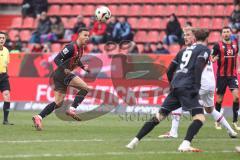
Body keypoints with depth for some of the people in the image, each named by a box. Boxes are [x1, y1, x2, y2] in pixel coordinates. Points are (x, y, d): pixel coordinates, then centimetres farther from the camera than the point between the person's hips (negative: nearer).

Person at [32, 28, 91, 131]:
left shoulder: (81, 48, 11)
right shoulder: (72, 47, -18)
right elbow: (57, 59, -20)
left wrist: (83, 67, 14)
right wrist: (65, 69, -30)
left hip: (65, 74, 9)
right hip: (61, 74, -9)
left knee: (58, 103, 8)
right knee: (85, 88, -14)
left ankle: (38, 117, 5)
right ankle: (72, 110, -13)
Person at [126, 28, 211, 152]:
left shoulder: (184, 50, 25)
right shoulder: (204, 50, 6)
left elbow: (169, 70, 23)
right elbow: (198, 67, -14)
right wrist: (196, 87, -18)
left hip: (175, 87, 7)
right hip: (187, 89, -7)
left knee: (159, 116, 14)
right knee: (199, 117, -9)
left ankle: (135, 141, 13)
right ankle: (185, 145, -30)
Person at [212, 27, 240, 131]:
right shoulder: (218, 45, -5)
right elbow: (211, 58, -1)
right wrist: (214, 59, -23)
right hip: (221, 75, -2)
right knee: (219, 98, 5)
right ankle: (217, 122, 23)